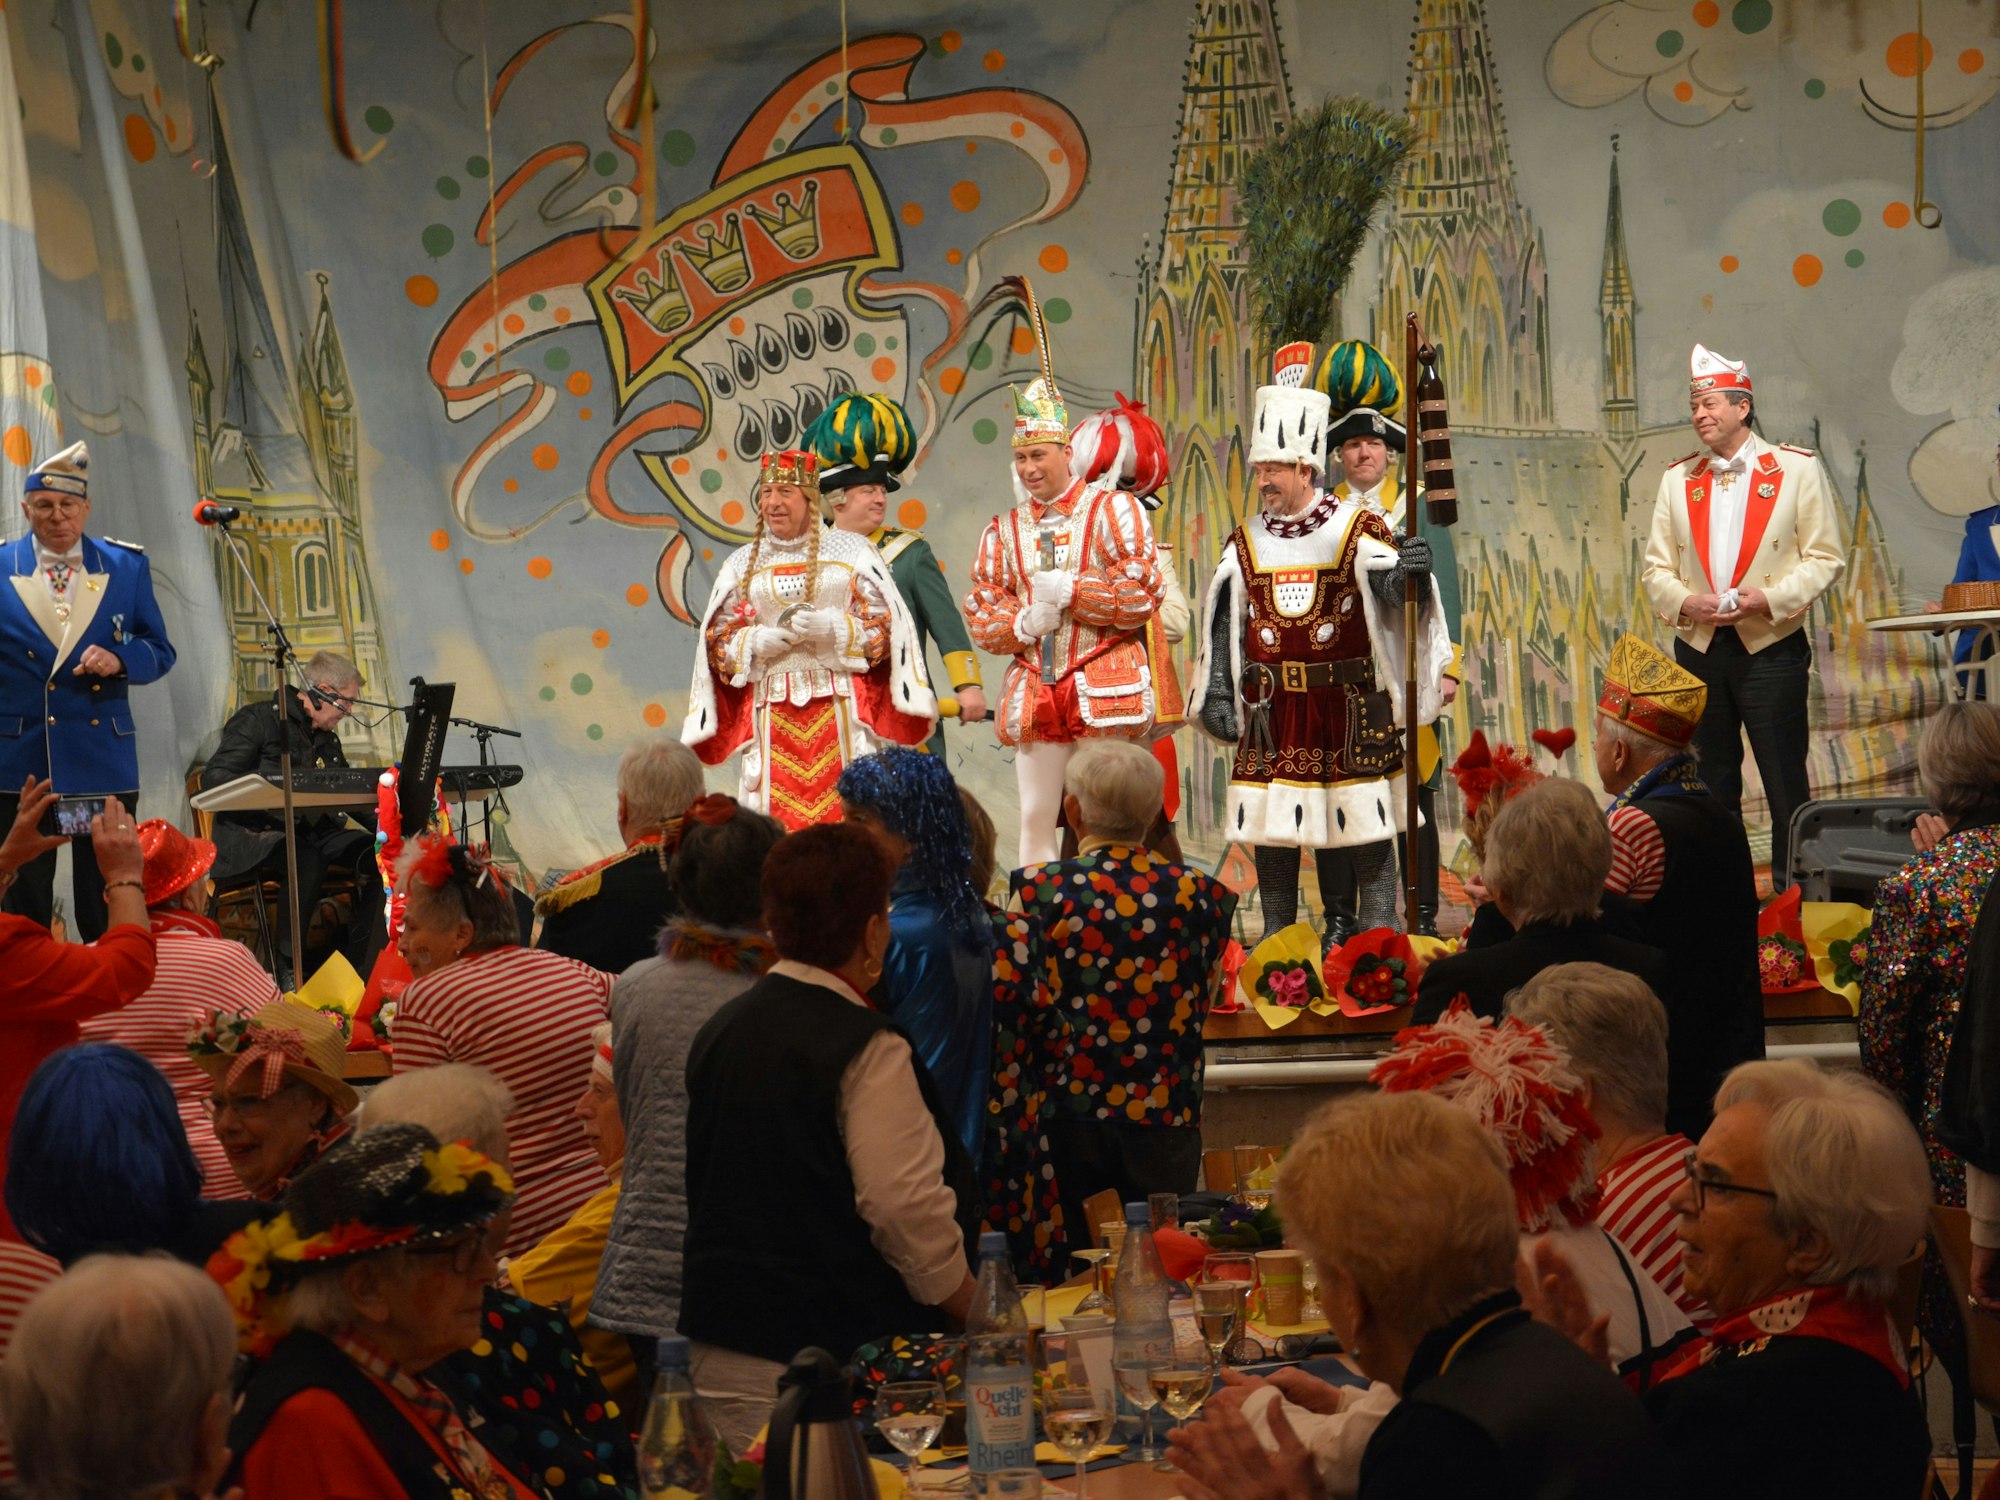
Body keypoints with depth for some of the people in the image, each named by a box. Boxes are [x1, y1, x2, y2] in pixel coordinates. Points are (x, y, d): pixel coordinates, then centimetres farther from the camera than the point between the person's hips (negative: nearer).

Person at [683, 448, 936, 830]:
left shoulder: (852, 551, 8)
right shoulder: (742, 564, 14)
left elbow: (885, 627, 2)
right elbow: (719, 642, 10)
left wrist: (829, 628, -14)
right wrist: (765, 640, -10)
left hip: (840, 709, -2)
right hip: (771, 715, 2)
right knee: (775, 826, -7)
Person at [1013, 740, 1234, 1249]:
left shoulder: (1040, 890, -10)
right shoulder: (1198, 893, -4)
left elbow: (1024, 1008, -6)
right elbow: (1200, 1007, 6)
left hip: (1068, 1111, -1)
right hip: (1166, 1113, 1)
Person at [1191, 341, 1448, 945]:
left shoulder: (1357, 528, -3)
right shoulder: (1246, 542, 8)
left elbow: (1390, 595, -12)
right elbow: (1223, 624, 11)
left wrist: (1409, 572, -34)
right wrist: (1217, 696, 5)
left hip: (1349, 700, -3)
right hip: (1273, 704, 3)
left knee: (1364, 822, -1)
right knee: (1270, 823, 6)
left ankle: (1378, 936, 6)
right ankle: (1277, 936, 17)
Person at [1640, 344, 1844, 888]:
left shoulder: (1796, 469, 1)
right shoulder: (1677, 479, 12)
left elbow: (1825, 557, -1)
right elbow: (1657, 566, 11)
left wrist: (1770, 599, -15)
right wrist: (1684, 602, -10)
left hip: (1771, 646, -3)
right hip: (1699, 648, 3)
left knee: (1785, 782, -1)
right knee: (1711, 783, 8)